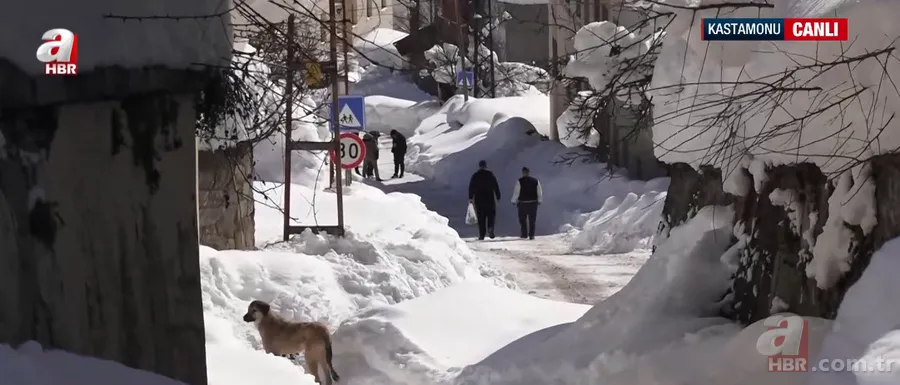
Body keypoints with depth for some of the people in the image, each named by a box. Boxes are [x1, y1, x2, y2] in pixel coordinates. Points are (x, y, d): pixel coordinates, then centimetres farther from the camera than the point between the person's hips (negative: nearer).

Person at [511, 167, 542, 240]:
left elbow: (516, 192, -8)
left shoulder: (520, 181, -9)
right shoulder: (535, 181, 2)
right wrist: (539, 201, 18)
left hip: (522, 203, -3)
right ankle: (531, 235, 7)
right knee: (532, 220, 9)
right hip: (533, 203, 3)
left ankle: (524, 234, 10)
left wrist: (514, 201, 3)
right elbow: (539, 193, 6)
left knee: (522, 219, 10)